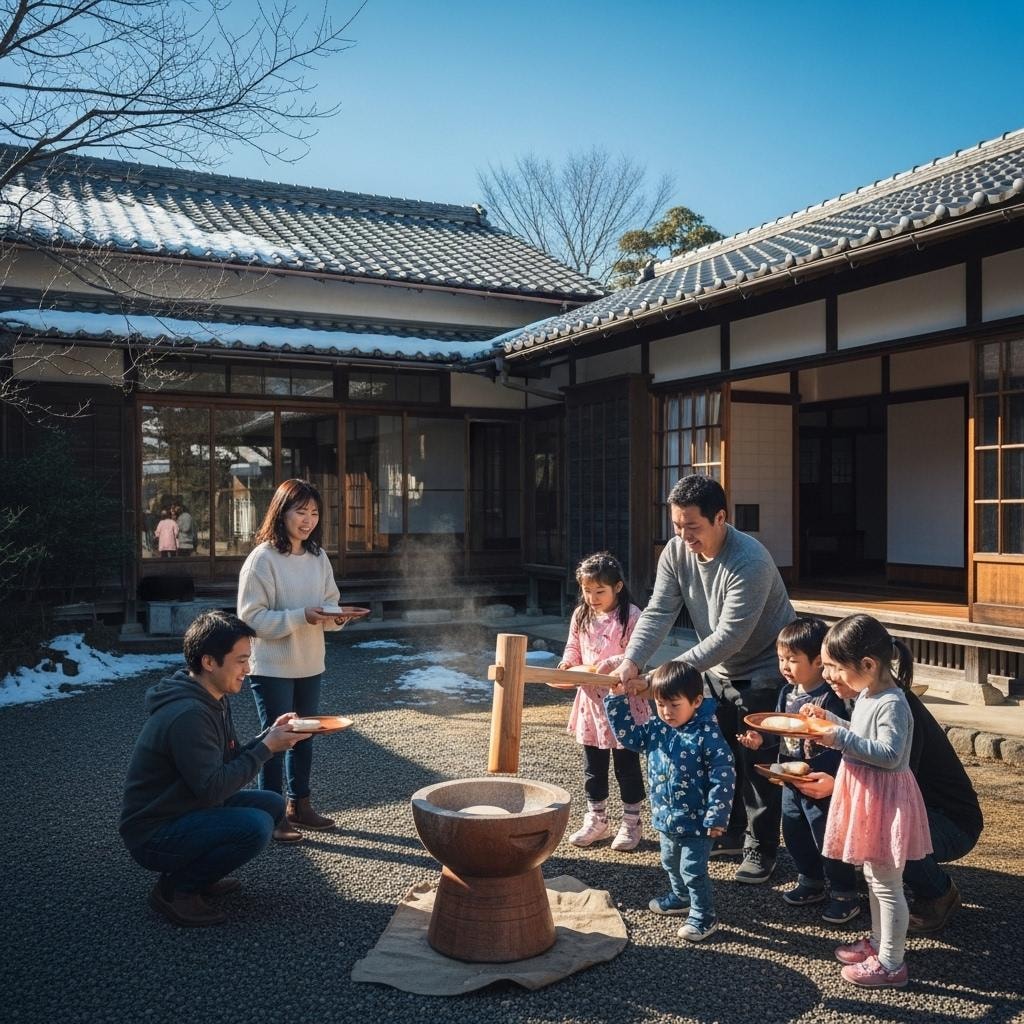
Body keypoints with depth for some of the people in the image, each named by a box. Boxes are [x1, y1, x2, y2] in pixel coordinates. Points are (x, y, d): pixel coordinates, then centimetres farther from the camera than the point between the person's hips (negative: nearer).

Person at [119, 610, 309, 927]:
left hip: (187, 810, 10)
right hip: (153, 834, -10)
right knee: (255, 826, -26)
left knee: (273, 805, 4)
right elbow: (213, 789, -28)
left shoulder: (215, 700, 4)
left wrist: (270, 735, -5)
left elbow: (230, 763, 10)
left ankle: (197, 874, 11)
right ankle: (175, 889, -6)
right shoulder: (188, 715, -28)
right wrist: (266, 748, -21)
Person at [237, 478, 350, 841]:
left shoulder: (319, 557, 5)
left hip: (310, 665, 7)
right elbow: (252, 617, -19)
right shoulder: (262, 558, -15)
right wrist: (300, 617, -27)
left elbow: (330, 601, 11)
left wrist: (335, 616, -12)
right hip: (272, 668, -6)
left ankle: (299, 804, 34)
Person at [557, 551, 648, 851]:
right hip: (591, 698, 6)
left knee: (626, 763, 7)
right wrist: (569, 661, -7)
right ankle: (596, 820, 28)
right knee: (593, 764, 14)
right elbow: (573, 647, 13)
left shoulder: (631, 616, -13)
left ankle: (631, 823, 22)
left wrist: (611, 664, -29)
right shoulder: (580, 616, 5)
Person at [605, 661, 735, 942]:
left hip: (695, 820, -7)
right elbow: (627, 733, 4)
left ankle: (703, 916, 18)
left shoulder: (707, 734, -22)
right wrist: (617, 698, -7)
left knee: (693, 870, 0)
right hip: (666, 817, 7)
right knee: (670, 863, 25)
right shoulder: (656, 730, -3)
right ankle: (680, 898, 47)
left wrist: (716, 816, -21)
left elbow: (724, 776, -21)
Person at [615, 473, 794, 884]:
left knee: (756, 762, -2)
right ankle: (731, 833, 33)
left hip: (765, 670, -7)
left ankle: (761, 850, 15)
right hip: (717, 670, 7)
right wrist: (631, 661, -30)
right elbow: (658, 613, -15)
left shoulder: (750, 562, -31)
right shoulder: (676, 552, -10)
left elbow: (730, 636, -34)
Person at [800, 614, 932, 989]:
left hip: (885, 799, -10)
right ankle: (878, 941, 38)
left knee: (886, 883, 3)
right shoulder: (867, 695, 6)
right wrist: (828, 719, 9)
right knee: (873, 875, 22)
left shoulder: (892, 704, -23)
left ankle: (891, 964, 15)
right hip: (867, 796, 10)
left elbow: (889, 754, -28)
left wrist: (841, 739, -29)